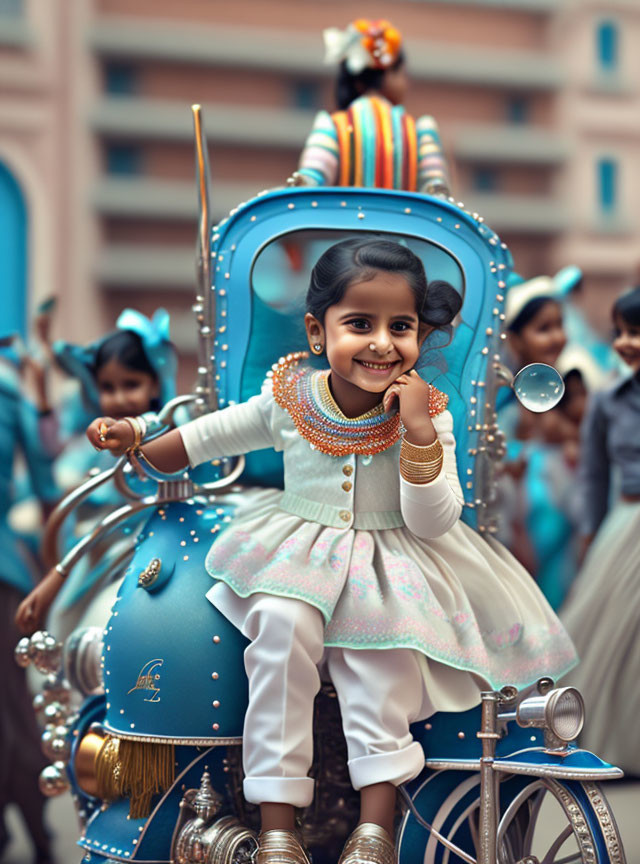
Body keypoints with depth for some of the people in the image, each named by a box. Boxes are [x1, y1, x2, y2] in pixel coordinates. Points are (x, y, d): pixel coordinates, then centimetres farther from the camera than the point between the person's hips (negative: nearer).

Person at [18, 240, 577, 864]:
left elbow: (433, 523, -15)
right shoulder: (291, 401, -4)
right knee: (283, 620, -29)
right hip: (300, 550, 1)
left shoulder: (427, 414, -8)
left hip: (395, 566, -1)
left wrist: (419, 432, -26)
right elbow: (211, 436, 13)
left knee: (387, 638, -31)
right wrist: (134, 442, 3)